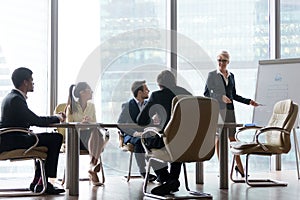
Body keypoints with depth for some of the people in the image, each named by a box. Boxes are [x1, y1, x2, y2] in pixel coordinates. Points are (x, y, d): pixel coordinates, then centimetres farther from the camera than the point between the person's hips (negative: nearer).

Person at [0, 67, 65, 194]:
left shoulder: (11, 97, 17)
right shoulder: (16, 99, -16)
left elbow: (31, 120, 20)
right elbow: (36, 121, -18)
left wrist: (55, 118, 12)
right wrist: (57, 118, -1)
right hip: (11, 142, -11)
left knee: (47, 139, 23)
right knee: (56, 138, -14)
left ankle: (37, 182, 17)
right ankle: (42, 183, -10)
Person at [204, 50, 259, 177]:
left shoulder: (231, 76, 15)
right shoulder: (212, 75, 2)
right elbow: (206, 93, -3)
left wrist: (249, 102, 14)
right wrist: (221, 97, -16)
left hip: (229, 109, 4)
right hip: (217, 109, -4)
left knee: (232, 137, 4)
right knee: (219, 137, 0)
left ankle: (239, 166, 9)